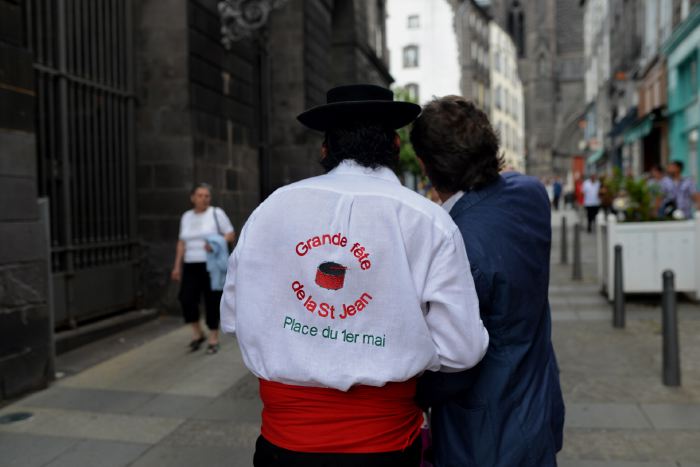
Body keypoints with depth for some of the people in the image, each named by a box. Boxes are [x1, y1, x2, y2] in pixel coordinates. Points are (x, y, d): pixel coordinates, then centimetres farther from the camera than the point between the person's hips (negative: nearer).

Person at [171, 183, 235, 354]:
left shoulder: (217, 213, -1)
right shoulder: (186, 217, 13)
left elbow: (231, 235, -3)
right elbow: (182, 243, 15)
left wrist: (217, 243, -22)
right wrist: (177, 266, 9)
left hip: (212, 265, -3)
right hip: (191, 266, 4)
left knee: (212, 302, -1)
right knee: (187, 299, -10)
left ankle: (213, 339, 14)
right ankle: (197, 334, 12)